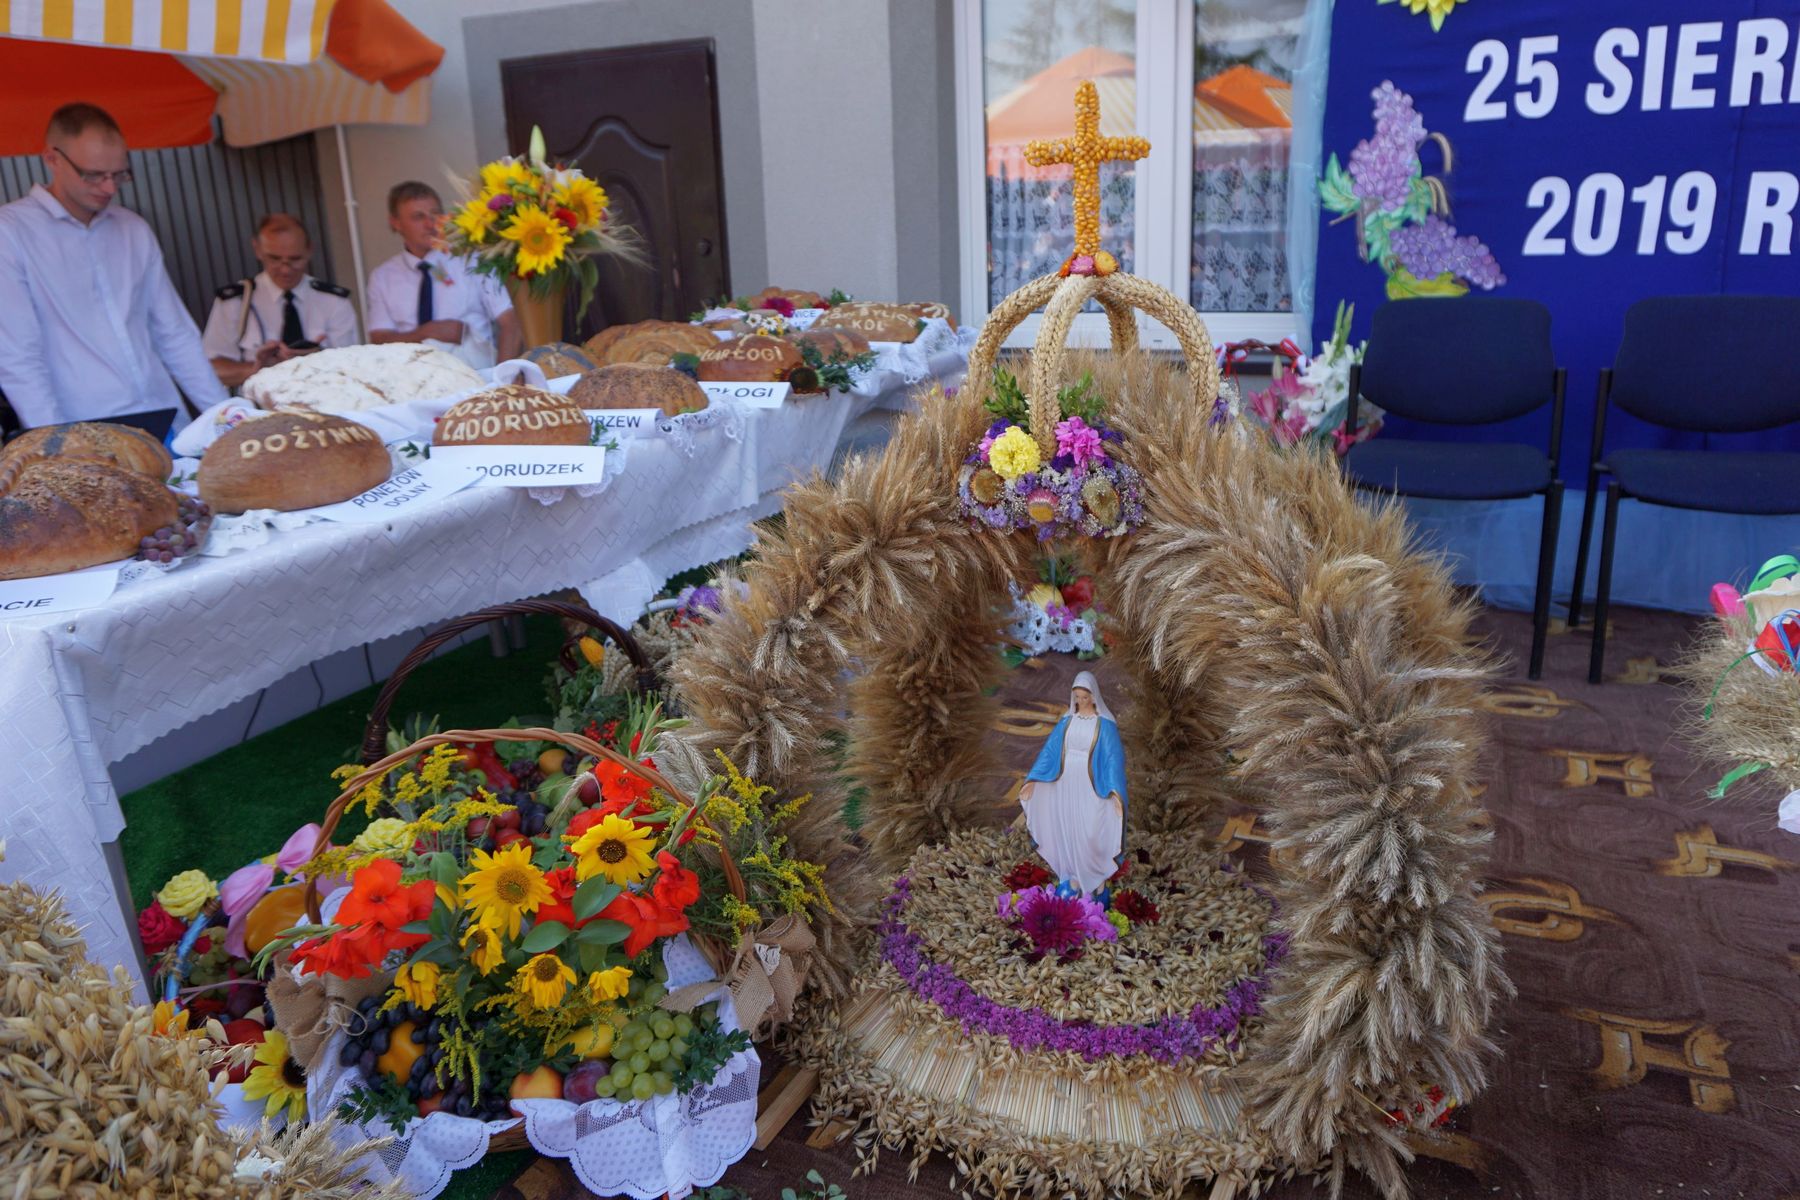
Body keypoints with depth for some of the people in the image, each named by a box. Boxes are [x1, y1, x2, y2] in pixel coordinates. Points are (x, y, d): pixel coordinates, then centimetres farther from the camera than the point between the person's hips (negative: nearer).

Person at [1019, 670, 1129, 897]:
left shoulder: (1105, 724, -9)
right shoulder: (1067, 721, 4)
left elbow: (1113, 757, -15)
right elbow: (1050, 750, 4)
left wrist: (1115, 791, -26)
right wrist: (1032, 779, -2)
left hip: (1090, 785, -4)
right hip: (1066, 784, 4)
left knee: (1092, 834, -3)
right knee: (1068, 832, 10)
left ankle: (1099, 875, 20)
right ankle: (1076, 877, 25)